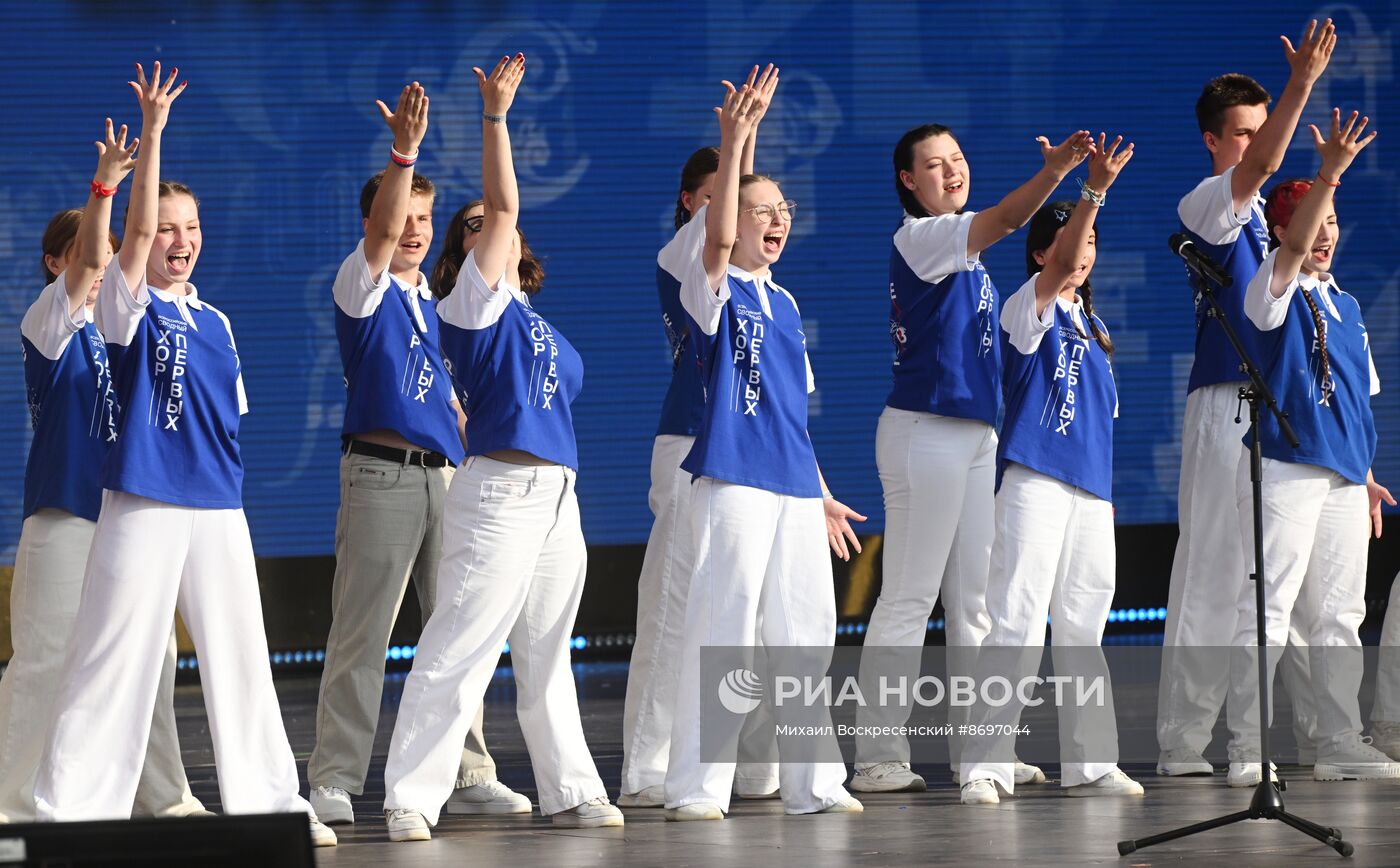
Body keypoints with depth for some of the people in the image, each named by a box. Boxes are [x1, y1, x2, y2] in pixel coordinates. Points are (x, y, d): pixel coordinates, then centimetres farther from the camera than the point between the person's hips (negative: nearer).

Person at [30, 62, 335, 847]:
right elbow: (137, 230, -18)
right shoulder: (131, 307, -2)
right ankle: (71, 809, -2)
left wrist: (227, 481, 12)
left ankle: (268, 799, 16)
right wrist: (152, 133, -24)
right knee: (114, 661, -6)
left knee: (240, 656, 9)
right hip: (145, 507, -6)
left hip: (218, 508, 6)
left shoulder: (215, 323, 14)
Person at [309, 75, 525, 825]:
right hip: (381, 473, -6)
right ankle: (334, 782, -3)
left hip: (444, 475, 6)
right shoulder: (362, 289, 0)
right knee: (360, 637, -5)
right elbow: (382, 230, -19)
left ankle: (469, 778, 8)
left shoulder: (440, 306, 18)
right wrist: (404, 150, -31)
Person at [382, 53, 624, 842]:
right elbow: (501, 206, -12)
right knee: (458, 652, -10)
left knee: (547, 658, 15)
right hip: (499, 490, -8)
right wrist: (495, 115, -13)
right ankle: (412, 798, -9)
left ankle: (571, 792, 20)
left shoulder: (533, 320, 19)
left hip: (557, 496, 8)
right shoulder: (475, 299, -3)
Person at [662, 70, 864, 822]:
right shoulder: (714, 288, -1)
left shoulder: (785, 305, 18)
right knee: (721, 626, -9)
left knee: (804, 631, 8)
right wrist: (734, 141, -27)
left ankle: (811, 782, 15)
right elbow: (717, 237, -24)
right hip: (733, 479, -7)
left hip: (794, 488, 7)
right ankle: (695, 787, -7)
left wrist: (820, 492, 21)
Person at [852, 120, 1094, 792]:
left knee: (975, 600, 10)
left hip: (975, 432, 9)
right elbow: (1002, 220, -27)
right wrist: (1054, 171, -39)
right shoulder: (917, 237, -10)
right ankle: (878, 756, -6)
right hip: (925, 429, -9)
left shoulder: (961, 247, 18)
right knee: (908, 600, -8)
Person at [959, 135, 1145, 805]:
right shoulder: (1030, 307, -4)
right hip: (1035, 480, -8)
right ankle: (985, 767, -11)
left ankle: (1089, 763, 14)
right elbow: (1061, 266, -24)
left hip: (1090, 488, 8)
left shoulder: (1087, 322, 18)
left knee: (1082, 626, 10)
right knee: (1017, 622, -11)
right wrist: (1095, 189, -35)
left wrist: (1106, 489, 18)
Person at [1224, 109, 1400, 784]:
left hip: (1342, 474, 7)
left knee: (1339, 615, 9)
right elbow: (1294, 245, -23)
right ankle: (1246, 748, -7)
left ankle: (1340, 746, 13)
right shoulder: (1274, 290, -1)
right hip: (1284, 468, -7)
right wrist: (1330, 173, -34)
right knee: (1266, 609, -8)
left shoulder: (1344, 306, 19)